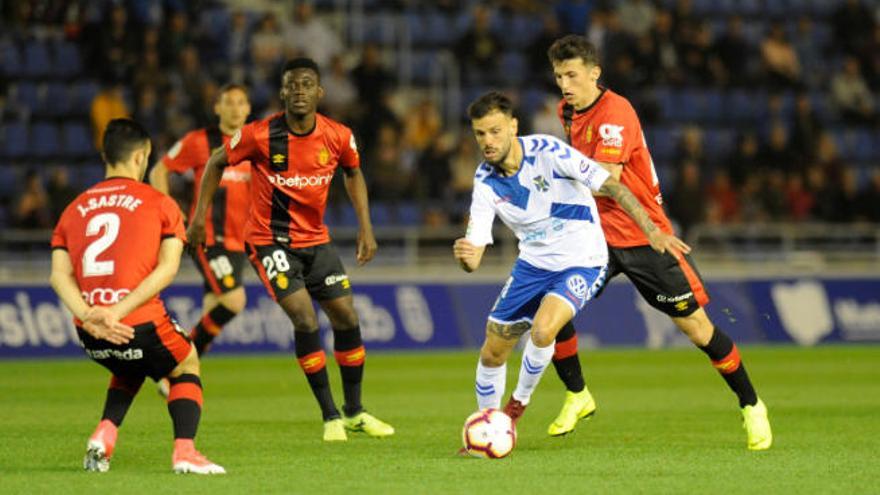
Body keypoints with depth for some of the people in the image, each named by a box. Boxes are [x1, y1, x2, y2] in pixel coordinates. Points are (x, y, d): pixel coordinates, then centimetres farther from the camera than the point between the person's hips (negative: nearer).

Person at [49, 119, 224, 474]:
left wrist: (90, 318, -11)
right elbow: (167, 268, -9)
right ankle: (184, 451, 3)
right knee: (187, 368, 25)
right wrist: (119, 312, -16)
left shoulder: (74, 209, 16)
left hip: (90, 334, 4)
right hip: (141, 325, -4)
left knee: (130, 369, 36)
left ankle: (104, 435, 13)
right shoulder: (159, 204, 5)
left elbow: (59, 275, 1)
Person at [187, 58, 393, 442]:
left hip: (315, 238, 4)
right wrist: (200, 213, -4)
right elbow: (217, 162, -2)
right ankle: (330, 416, -5)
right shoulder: (260, 135, -18)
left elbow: (353, 173, 12)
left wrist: (365, 227, 6)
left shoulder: (338, 137, -9)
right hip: (268, 239, -4)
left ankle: (354, 412, 22)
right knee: (305, 319, -18)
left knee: (347, 318, 4)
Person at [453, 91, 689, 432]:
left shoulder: (547, 151, -21)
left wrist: (651, 231, -26)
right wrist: (465, 256, -36)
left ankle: (518, 404, -3)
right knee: (492, 353, 5)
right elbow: (474, 254, -11)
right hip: (533, 262, 5)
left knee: (542, 330, -29)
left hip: (581, 263, -5)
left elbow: (611, 187, -18)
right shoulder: (485, 182, -8)